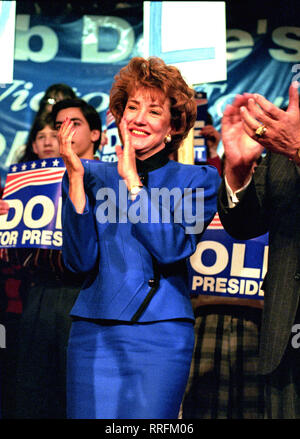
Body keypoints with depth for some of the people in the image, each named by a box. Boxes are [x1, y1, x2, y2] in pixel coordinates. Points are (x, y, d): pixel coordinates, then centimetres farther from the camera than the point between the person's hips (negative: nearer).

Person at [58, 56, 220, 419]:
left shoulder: (198, 180, 5)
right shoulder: (94, 176, 10)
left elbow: (172, 248, -12)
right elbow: (81, 260, -1)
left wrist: (131, 178, -13)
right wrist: (75, 176, -9)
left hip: (161, 335, -2)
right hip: (93, 331, 2)